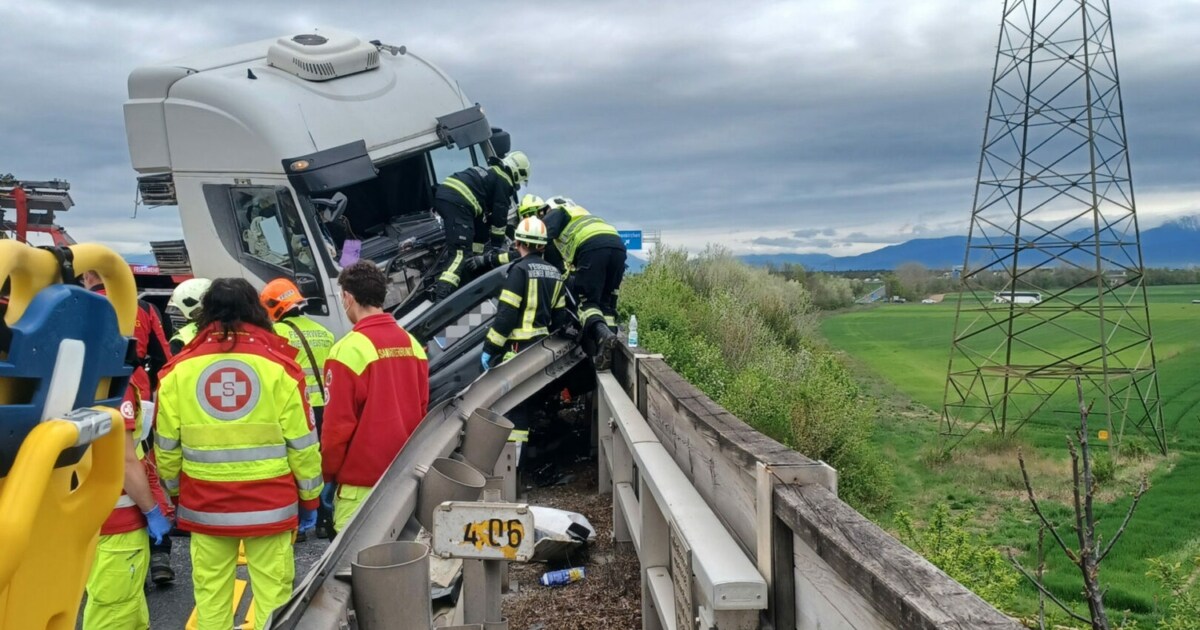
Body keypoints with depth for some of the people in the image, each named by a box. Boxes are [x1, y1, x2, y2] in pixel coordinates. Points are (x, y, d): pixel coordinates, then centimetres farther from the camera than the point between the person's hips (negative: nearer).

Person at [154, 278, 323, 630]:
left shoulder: (180, 370, -1)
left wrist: (175, 492, 21)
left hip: (205, 504, 2)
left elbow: (166, 447, 5)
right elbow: (302, 446, -4)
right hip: (269, 504, -2)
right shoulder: (279, 366, -6)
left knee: (210, 592, 13)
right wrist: (309, 498, 8)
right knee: (272, 591, 6)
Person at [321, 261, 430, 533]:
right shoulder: (412, 344, 4)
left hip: (361, 482, -6)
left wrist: (328, 475, -1)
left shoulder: (349, 349, -13)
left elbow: (338, 423, -12)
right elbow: (421, 410, 9)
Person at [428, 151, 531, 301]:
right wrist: (497, 245, 15)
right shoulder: (504, 181, 8)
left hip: (443, 194, 9)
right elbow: (499, 215, 6)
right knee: (461, 251, -12)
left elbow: (486, 210, 40)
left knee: (455, 242, 27)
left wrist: (486, 237, 46)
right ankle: (442, 293, -27)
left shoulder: (491, 174, 34)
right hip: (457, 202, -9)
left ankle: (438, 279, 21)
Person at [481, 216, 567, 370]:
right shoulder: (554, 272, 10)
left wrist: (489, 348, -12)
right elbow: (559, 315, 13)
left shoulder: (520, 270, -12)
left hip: (519, 346, -8)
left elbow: (506, 313, -16)